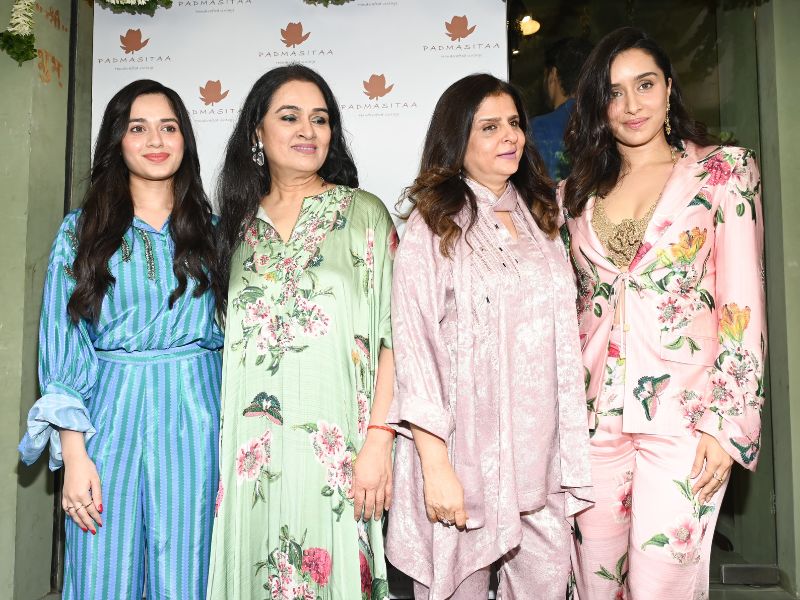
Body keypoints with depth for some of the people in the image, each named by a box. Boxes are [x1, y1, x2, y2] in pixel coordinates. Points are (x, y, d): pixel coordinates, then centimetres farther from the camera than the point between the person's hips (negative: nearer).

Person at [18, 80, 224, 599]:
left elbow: (235, 334, 9)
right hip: (110, 413, 0)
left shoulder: (211, 228, 8)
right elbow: (63, 346, 1)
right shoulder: (82, 230, 5)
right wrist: (73, 453, -7)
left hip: (195, 415, 1)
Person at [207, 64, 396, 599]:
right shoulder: (240, 222, 13)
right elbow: (230, 338, 15)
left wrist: (379, 440, -13)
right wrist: (220, 449, 7)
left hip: (334, 445, -3)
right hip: (251, 447, 3)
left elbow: (392, 335, -4)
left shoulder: (364, 212, 2)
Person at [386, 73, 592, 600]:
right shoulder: (432, 226, -6)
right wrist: (435, 466, -16)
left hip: (541, 447, 5)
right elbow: (415, 346, -11)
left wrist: (572, 451, 11)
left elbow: (563, 336, 15)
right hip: (468, 449, -5)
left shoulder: (540, 217, 12)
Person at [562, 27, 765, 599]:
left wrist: (727, 423, -9)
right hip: (595, 413, 3)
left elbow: (743, 303, -4)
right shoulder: (576, 193, 11)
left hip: (683, 410, -3)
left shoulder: (723, 169, 2)